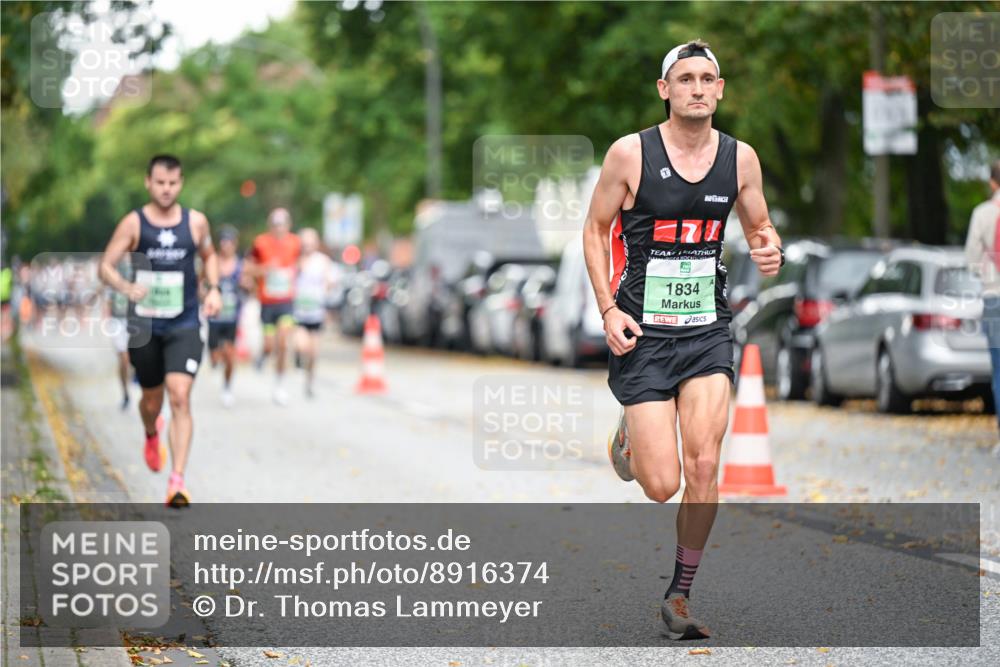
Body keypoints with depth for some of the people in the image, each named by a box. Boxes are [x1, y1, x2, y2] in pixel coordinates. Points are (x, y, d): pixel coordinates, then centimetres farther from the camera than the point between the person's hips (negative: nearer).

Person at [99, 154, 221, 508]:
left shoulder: (196, 222, 1)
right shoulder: (133, 223, -5)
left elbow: (209, 255, 20)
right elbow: (105, 266, -6)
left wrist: (213, 288, 3)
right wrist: (126, 287, -26)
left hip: (184, 325, 0)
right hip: (145, 325, 0)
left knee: (180, 398, -16)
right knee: (152, 400, 15)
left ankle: (177, 481, -18)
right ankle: (152, 435, 53)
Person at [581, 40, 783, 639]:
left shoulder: (740, 157, 2)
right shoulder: (630, 153, -8)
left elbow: (759, 226, 16)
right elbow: (596, 230, 2)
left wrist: (771, 251, -8)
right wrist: (609, 309, -8)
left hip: (707, 331, 2)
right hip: (643, 334, -2)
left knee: (704, 468, -11)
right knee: (662, 486, -6)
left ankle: (679, 597, 6)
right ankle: (630, 436, 32)